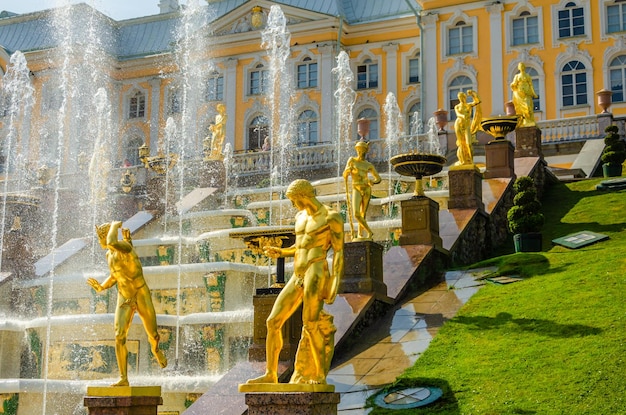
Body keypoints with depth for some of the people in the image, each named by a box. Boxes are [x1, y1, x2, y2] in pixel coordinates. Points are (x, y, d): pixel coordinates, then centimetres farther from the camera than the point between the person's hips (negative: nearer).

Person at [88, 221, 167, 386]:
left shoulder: (125, 246, -21)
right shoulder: (109, 254, 5)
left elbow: (112, 242, -46)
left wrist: (115, 225, -26)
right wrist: (101, 287, 1)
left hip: (142, 296, -5)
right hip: (124, 299, 5)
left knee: (153, 336, 7)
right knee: (119, 337, -14)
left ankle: (156, 350, 46)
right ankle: (123, 379, -11)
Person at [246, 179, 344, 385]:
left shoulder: (332, 218, -3)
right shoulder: (301, 216, 20)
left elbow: (339, 252, -7)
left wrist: (335, 283, -16)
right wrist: (281, 252, 13)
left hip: (316, 273, -8)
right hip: (297, 277, 8)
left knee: (311, 325, -17)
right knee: (273, 322, 2)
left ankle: (321, 376, -9)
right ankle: (270, 374, 9)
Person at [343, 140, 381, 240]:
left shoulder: (369, 165, 10)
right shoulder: (352, 160, 6)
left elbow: (378, 178, 14)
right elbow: (345, 175, 1)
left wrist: (373, 182, -9)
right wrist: (347, 171, -23)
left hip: (366, 190, 1)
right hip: (356, 190, -1)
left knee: (363, 215, -1)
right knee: (356, 214, -16)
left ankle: (360, 234, 4)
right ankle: (369, 232, -4)